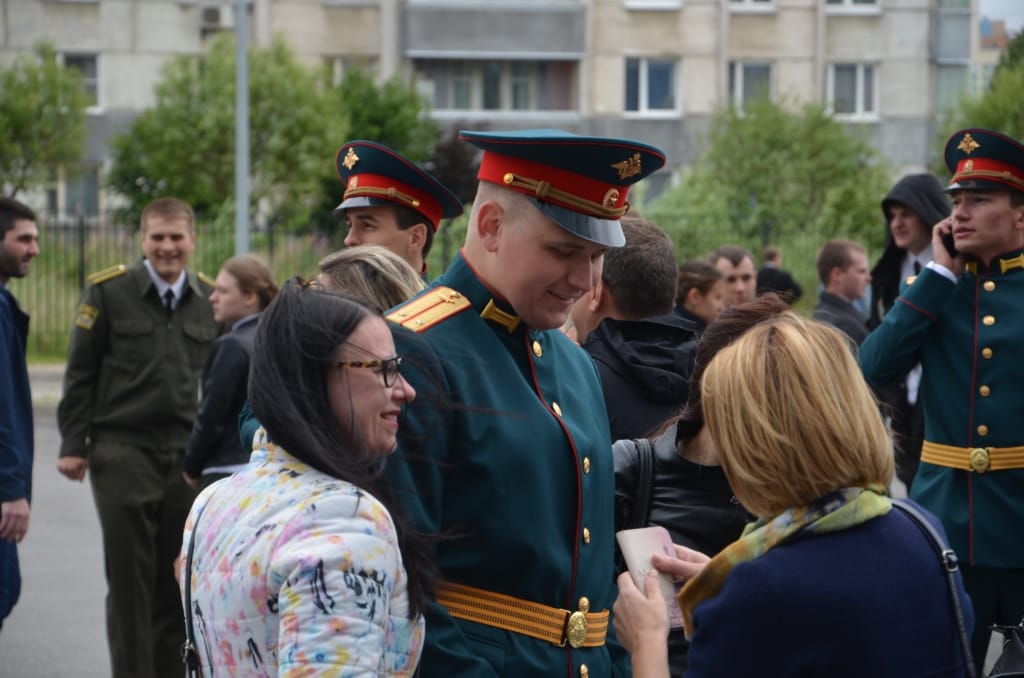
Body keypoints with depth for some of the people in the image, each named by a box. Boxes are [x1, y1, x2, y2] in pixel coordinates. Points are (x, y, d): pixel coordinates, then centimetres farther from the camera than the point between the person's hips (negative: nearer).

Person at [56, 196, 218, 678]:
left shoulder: (211, 300, 9)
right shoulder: (108, 291, 0)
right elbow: (80, 373, 1)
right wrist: (73, 444, -4)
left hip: (188, 454, 3)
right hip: (122, 450, -3)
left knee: (178, 582, 6)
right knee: (130, 578, -3)